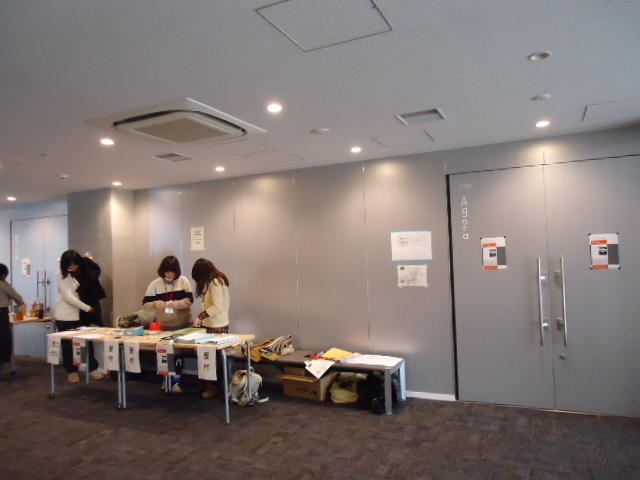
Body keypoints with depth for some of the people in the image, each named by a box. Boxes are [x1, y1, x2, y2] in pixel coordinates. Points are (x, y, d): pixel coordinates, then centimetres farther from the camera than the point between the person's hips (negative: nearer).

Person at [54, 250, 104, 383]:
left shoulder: (81, 275, 9)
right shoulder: (63, 278, -8)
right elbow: (69, 298, -16)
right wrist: (88, 308, -16)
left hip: (79, 315, 4)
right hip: (65, 317, -4)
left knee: (87, 342, 2)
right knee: (68, 345, 6)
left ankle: (92, 369, 8)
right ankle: (71, 371, 17)